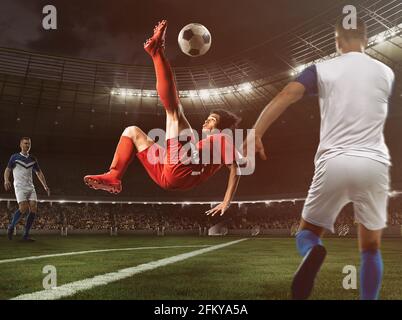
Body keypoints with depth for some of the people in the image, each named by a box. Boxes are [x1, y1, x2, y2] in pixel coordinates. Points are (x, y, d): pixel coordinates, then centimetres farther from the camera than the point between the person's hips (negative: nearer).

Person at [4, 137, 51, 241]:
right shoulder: (15, 157, 4)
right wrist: (6, 180, -18)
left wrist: (45, 185, 13)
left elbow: (39, 172, 21)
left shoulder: (33, 159, 15)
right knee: (23, 208, -20)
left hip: (30, 187, 5)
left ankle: (26, 235, 1)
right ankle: (11, 226, 6)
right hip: (20, 186, -5)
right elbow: (7, 170, 2)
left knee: (33, 210, -7)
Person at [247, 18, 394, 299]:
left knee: (308, 233, 13)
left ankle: (312, 254, -23)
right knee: (371, 247, 15)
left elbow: (284, 96, -11)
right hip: (374, 164, 2)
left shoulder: (322, 69, 6)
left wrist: (256, 133, -17)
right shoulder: (386, 73, 14)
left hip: (334, 163, -2)